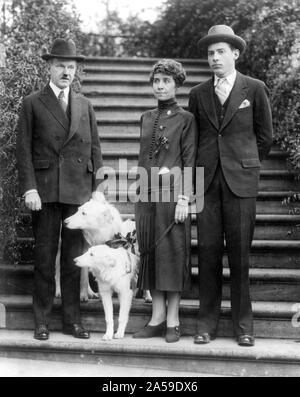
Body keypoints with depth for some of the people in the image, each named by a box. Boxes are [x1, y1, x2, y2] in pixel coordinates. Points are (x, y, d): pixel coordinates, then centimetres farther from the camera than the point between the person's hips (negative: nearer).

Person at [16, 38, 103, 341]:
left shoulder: (84, 105, 15)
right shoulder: (33, 103, 5)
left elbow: (95, 149, 13)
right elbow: (23, 150, 1)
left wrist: (98, 190, 5)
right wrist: (29, 188, -9)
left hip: (79, 191, 3)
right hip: (45, 191, -2)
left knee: (74, 258, 5)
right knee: (44, 256, 2)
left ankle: (72, 320, 14)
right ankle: (41, 321, 11)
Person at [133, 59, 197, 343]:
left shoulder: (185, 119, -2)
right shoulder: (146, 118, 13)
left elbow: (189, 161, -6)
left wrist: (184, 199, -13)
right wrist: (141, 190, 13)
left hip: (172, 192, -5)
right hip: (147, 192, 5)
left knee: (173, 252, -1)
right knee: (150, 252, 6)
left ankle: (172, 320, 8)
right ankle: (157, 317, 14)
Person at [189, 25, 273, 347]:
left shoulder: (254, 89, 4)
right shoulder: (198, 94, 11)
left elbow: (264, 136, 10)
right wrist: (205, 168, 11)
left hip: (241, 181, -2)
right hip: (207, 181, 2)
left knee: (239, 253, -1)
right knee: (207, 252, 2)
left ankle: (243, 324, 9)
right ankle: (207, 322, 9)